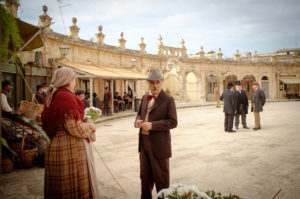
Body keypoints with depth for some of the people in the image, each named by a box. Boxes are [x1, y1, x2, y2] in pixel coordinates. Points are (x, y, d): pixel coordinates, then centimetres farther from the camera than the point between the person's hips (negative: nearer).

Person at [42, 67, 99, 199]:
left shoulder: (51, 97, 11)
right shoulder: (67, 97, -17)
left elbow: (47, 125, 17)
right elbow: (74, 128, -23)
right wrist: (90, 126, -5)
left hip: (54, 147, 10)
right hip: (70, 149, -9)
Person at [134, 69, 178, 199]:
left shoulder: (168, 100, -10)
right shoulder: (145, 97, 10)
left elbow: (173, 122, -15)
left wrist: (152, 125, -23)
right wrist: (138, 120, -3)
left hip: (159, 144, -6)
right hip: (144, 142, 6)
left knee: (161, 178, 7)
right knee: (145, 176, 19)